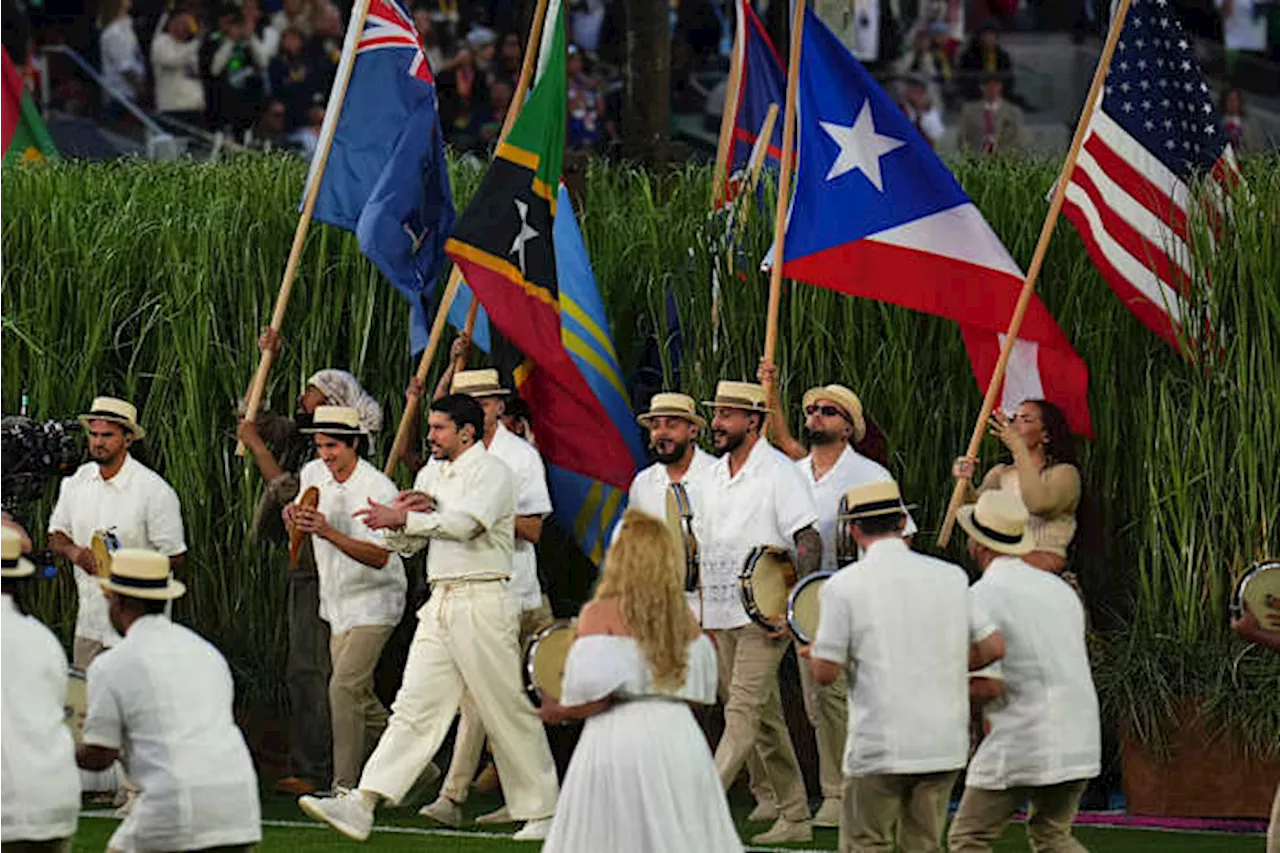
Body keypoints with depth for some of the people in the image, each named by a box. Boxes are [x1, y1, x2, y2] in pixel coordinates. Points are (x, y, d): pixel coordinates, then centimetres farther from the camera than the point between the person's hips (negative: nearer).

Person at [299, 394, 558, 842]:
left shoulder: (492, 471, -6)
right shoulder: (431, 475, 19)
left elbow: (465, 523, -22)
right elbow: (406, 544, 20)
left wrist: (403, 517, -21)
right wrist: (402, 516, -2)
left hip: (482, 601, -7)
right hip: (440, 602, 7)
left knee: (507, 711, -1)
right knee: (414, 707, -1)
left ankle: (541, 811, 10)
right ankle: (362, 805, -11)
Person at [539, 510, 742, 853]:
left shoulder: (601, 614, -7)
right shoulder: (684, 620, 9)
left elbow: (595, 696, -13)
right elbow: (701, 690, 14)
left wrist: (557, 711, 5)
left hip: (619, 741, -5)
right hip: (679, 737, 5)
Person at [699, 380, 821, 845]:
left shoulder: (779, 472, -9)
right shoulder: (714, 475, 14)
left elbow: (810, 543, -13)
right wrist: (703, 609, 16)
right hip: (722, 616, 8)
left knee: (742, 715, -14)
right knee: (765, 720, 11)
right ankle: (794, 817, 18)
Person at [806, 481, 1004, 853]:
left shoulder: (842, 587, -7)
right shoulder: (951, 577, 5)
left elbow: (825, 672, -7)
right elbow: (993, 647, 6)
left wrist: (814, 651, 15)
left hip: (879, 750, -4)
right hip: (945, 745, 4)